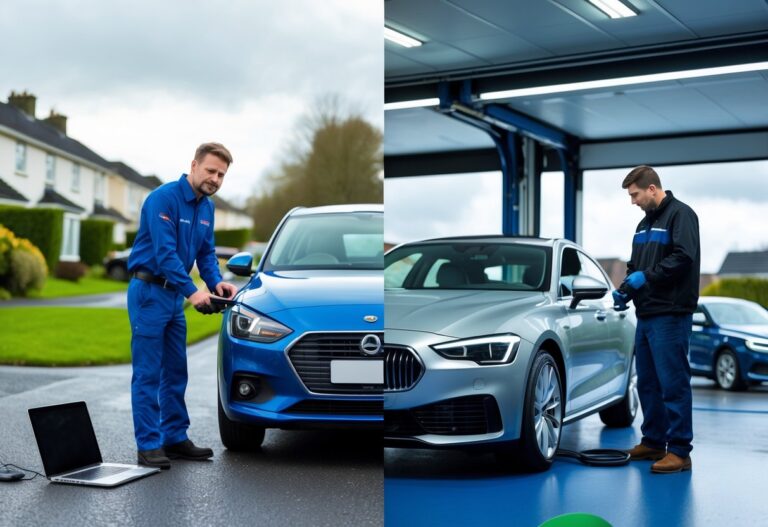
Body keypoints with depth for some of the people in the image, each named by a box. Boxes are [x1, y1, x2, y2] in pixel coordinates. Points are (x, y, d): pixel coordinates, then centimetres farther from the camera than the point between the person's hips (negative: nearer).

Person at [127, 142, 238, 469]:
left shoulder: (206, 207, 9)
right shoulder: (163, 198, -17)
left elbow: (206, 253, 14)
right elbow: (165, 252, -23)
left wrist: (216, 282, -5)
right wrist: (192, 291, -28)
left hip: (174, 295, 8)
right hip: (149, 291, -8)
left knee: (175, 371, 11)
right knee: (148, 373, -5)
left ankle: (175, 438, 18)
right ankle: (148, 445, -2)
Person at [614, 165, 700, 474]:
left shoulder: (680, 214, -7)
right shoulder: (645, 223, 21)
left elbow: (684, 258, -19)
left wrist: (646, 276, -17)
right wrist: (625, 289, 10)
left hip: (670, 315, -9)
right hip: (646, 315, 9)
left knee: (673, 383, -9)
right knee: (647, 383, 13)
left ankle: (679, 451, -6)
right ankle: (653, 442, 22)